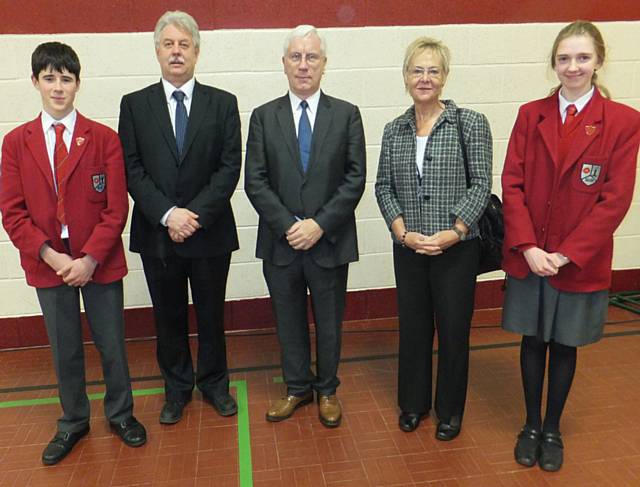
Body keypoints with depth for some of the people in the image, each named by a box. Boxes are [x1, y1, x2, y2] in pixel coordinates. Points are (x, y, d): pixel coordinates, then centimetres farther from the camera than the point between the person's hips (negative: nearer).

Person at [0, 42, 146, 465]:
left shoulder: (104, 139, -4)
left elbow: (116, 208, -8)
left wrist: (90, 259, -15)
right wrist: (51, 256, -13)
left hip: (98, 262, -1)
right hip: (48, 263, 2)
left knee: (112, 344, 10)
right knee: (64, 349, 15)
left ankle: (121, 413, 33)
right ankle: (73, 422, 36)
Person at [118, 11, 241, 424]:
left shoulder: (223, 103, 1)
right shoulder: (135, 104, 4)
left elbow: (230, 167, -6)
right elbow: (133, 169, -3)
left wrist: (196, 214, -16)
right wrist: (167, 214, -15)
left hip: (210, 231, -1)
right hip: (156, 232, 1)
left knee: (211, 314, 12)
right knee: (169, 316, 14)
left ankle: (214, 383, 33)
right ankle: (177, 388, 33)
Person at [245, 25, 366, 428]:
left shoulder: (346, 114, 0)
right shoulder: (264, 116, 3)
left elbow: (355, 179, -6)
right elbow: (255, 181, -3)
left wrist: (320, 224, -15)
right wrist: (289, 225, -14)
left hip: (330, 241, -1)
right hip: (280, 242, 1)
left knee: (329, 323, 13)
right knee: (289, 321, 15)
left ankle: (327, 389, 35)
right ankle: (298, 388, 36)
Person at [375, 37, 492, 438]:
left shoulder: (471, 123, -4)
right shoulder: (394, 130, 6)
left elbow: (481, 185, -7)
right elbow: (384, 187, 5)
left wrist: (453, 232, -16)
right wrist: (403, 232, -9)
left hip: (457, 249, -3)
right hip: (408, 249, 3)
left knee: (454, 329, 8)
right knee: (413, 327, 13)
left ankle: (450, 411, 29)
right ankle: (414, 403, 34)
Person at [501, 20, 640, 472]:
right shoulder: (531, 114, 2)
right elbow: (512, 184, -3)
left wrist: (566, 254, -14)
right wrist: (527, 247, -13)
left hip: (581, 260, -1)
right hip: (528, 256, 2)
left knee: (565, 344, 13)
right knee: (533, 340, 13)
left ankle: (553, 430, 33)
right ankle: (531, 425, 33)